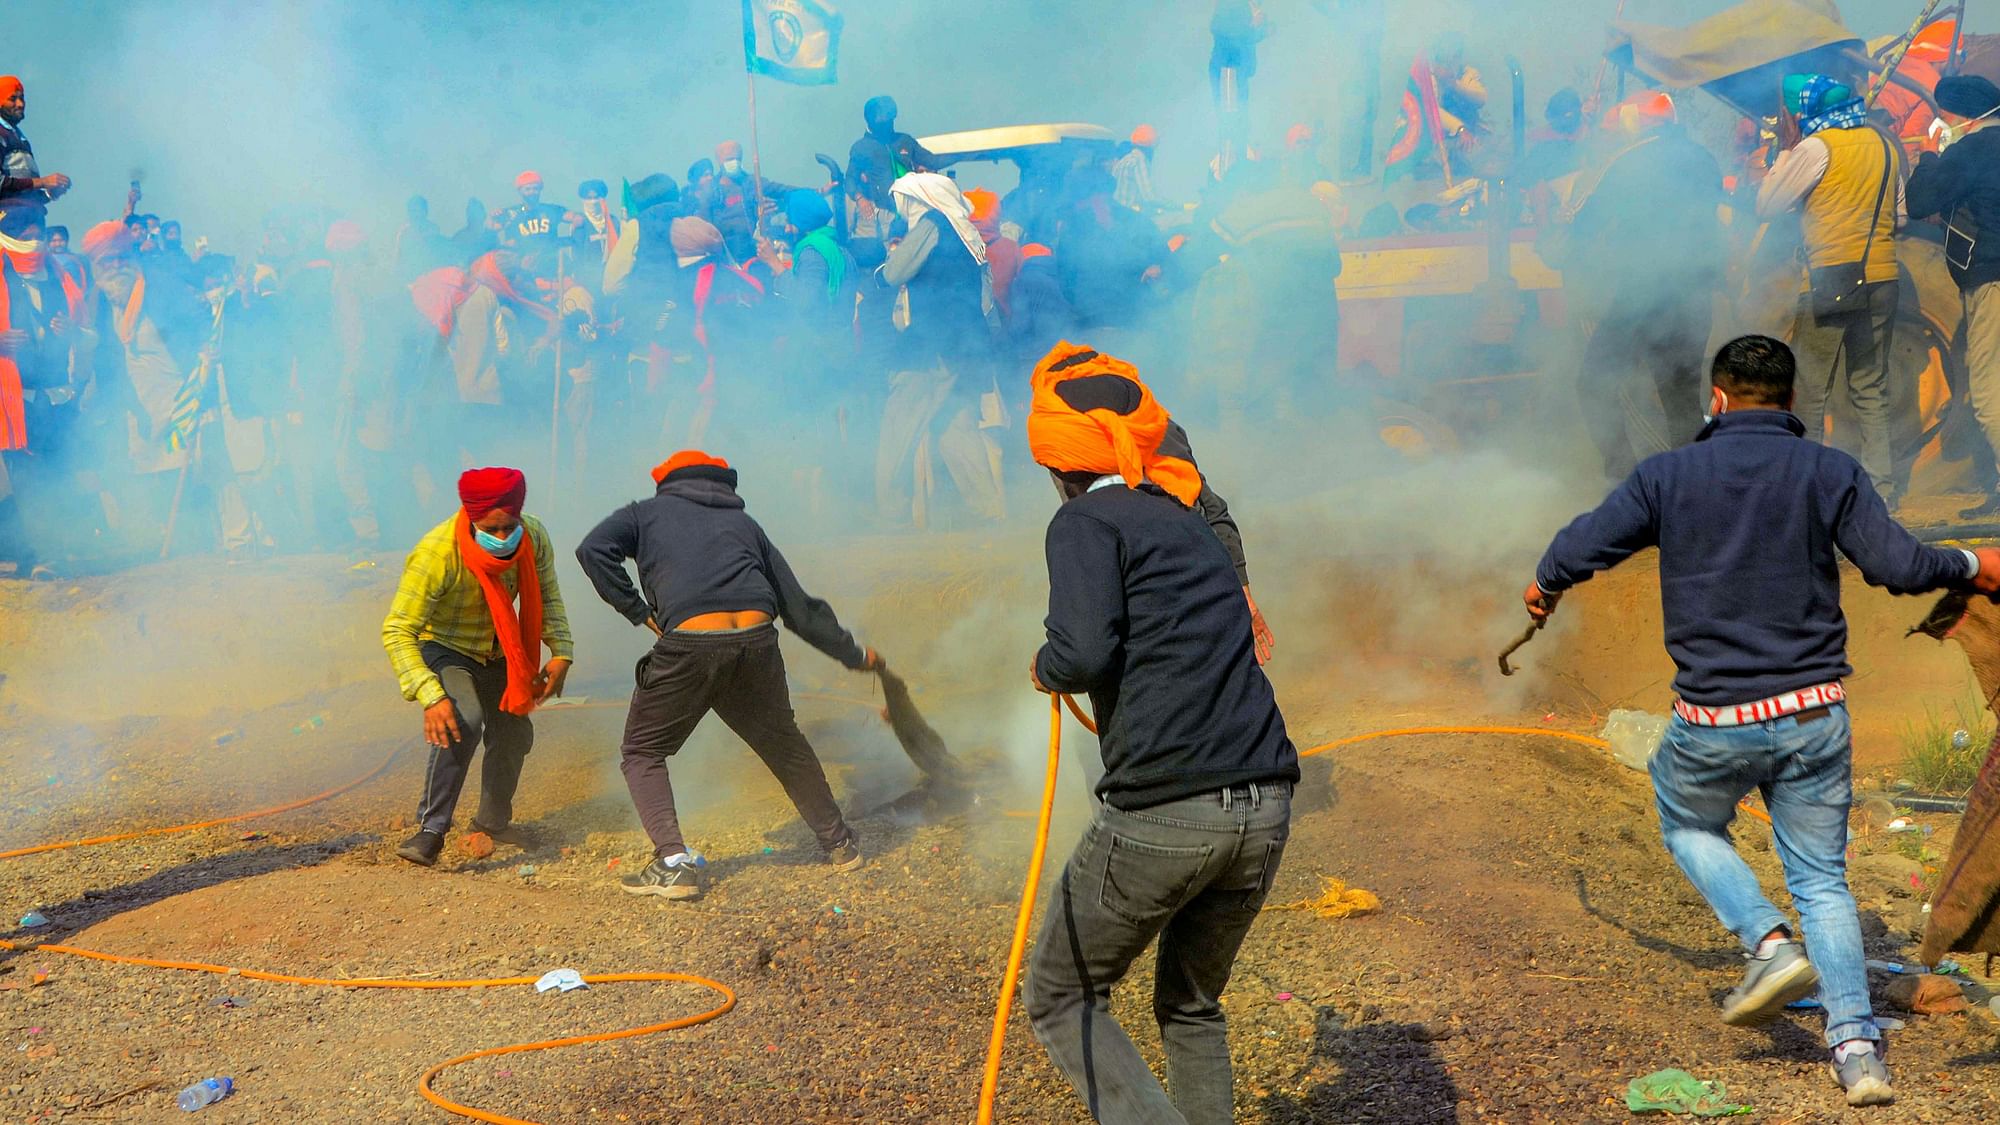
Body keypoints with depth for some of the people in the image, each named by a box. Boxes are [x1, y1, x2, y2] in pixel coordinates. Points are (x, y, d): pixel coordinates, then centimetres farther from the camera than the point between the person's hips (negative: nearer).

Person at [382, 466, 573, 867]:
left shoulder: (534, 538, -22)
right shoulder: (436, 554, -37)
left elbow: (547, 596, -1)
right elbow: (397, 632, -37)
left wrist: (560, 652, -13)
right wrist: (431, 698, -47)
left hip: (496, 651, 6)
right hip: (442, 648, -6)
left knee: (514, 733, 15)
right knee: (462, 723, -31)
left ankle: (493, 821, 40)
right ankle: (431, 831, -25)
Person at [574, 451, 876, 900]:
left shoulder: (647, 512, 21)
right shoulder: (743, 522, 29)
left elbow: (593, 549, 1)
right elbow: (799, 606, 28)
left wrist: (639, 611, 6)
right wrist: (855, 656, 37)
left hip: (688, 643, -3)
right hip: (756, 640, 3)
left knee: (643, 752, 15)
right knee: (783, 743, 27)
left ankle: (673, 862, 0)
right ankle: (839, 843, 35)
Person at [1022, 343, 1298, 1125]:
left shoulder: (1088, 520, -3)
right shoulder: (1189, 523, 20)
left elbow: (1086, 653, -18)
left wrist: (1044, 668, 3)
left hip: (1162, 817, -7)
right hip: (1265, 811, 7)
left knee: (1061, 1000, 12)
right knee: (1192, 1005, 26)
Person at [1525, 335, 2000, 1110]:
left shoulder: (1668, 475, -2)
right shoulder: (1832, 473, -1)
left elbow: (1579, 549, 1)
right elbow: (1898, 566, -8)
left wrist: (1545, 587, 24)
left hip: (1715, 721, -1)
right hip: (1813, 715, 2)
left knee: (1689, 825, 27)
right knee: (1822, 880, 12)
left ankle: (1770, 944, 5)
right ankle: (1857, 1046, 2)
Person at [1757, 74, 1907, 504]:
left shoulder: (1816, 147, -8)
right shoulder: (1885, 145, 12)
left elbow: (1766, 205, -2)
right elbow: (1899, 213, 20)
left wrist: (1786, 148, 5)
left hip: (1831, 280, -6)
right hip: (1882, 279, 6)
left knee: (1810, 391, 0)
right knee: (1871, 389, 11)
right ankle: (1883, 485, 10)